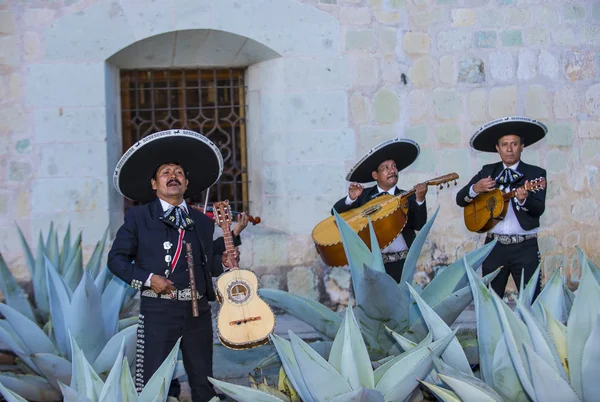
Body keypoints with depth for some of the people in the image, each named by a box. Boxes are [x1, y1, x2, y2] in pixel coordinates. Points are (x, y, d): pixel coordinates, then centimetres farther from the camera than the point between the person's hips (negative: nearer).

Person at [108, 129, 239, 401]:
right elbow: (116, 259, -1)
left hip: (198, 310, 4)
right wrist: (147, 278, -14)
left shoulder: (203, 222, 12)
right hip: (158, 310, -4)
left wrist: (223, 262, -4)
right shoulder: (137, 218, 1)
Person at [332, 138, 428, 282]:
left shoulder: (408, 197, 8)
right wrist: (351, 199, -13)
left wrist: (420, 199, -19)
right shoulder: (364, 195, 9)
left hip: (399, 262, 0)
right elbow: (336, 212, 6)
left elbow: (420, 225, -4)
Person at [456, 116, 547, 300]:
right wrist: (476, 189, -15)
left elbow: (539, 209, -12)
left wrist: (524, 199, -32)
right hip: (494, 246, 3)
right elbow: (460, 199, 5)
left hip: (525, 247, -2)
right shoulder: (488, 171, 9)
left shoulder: (536, 173, 1)